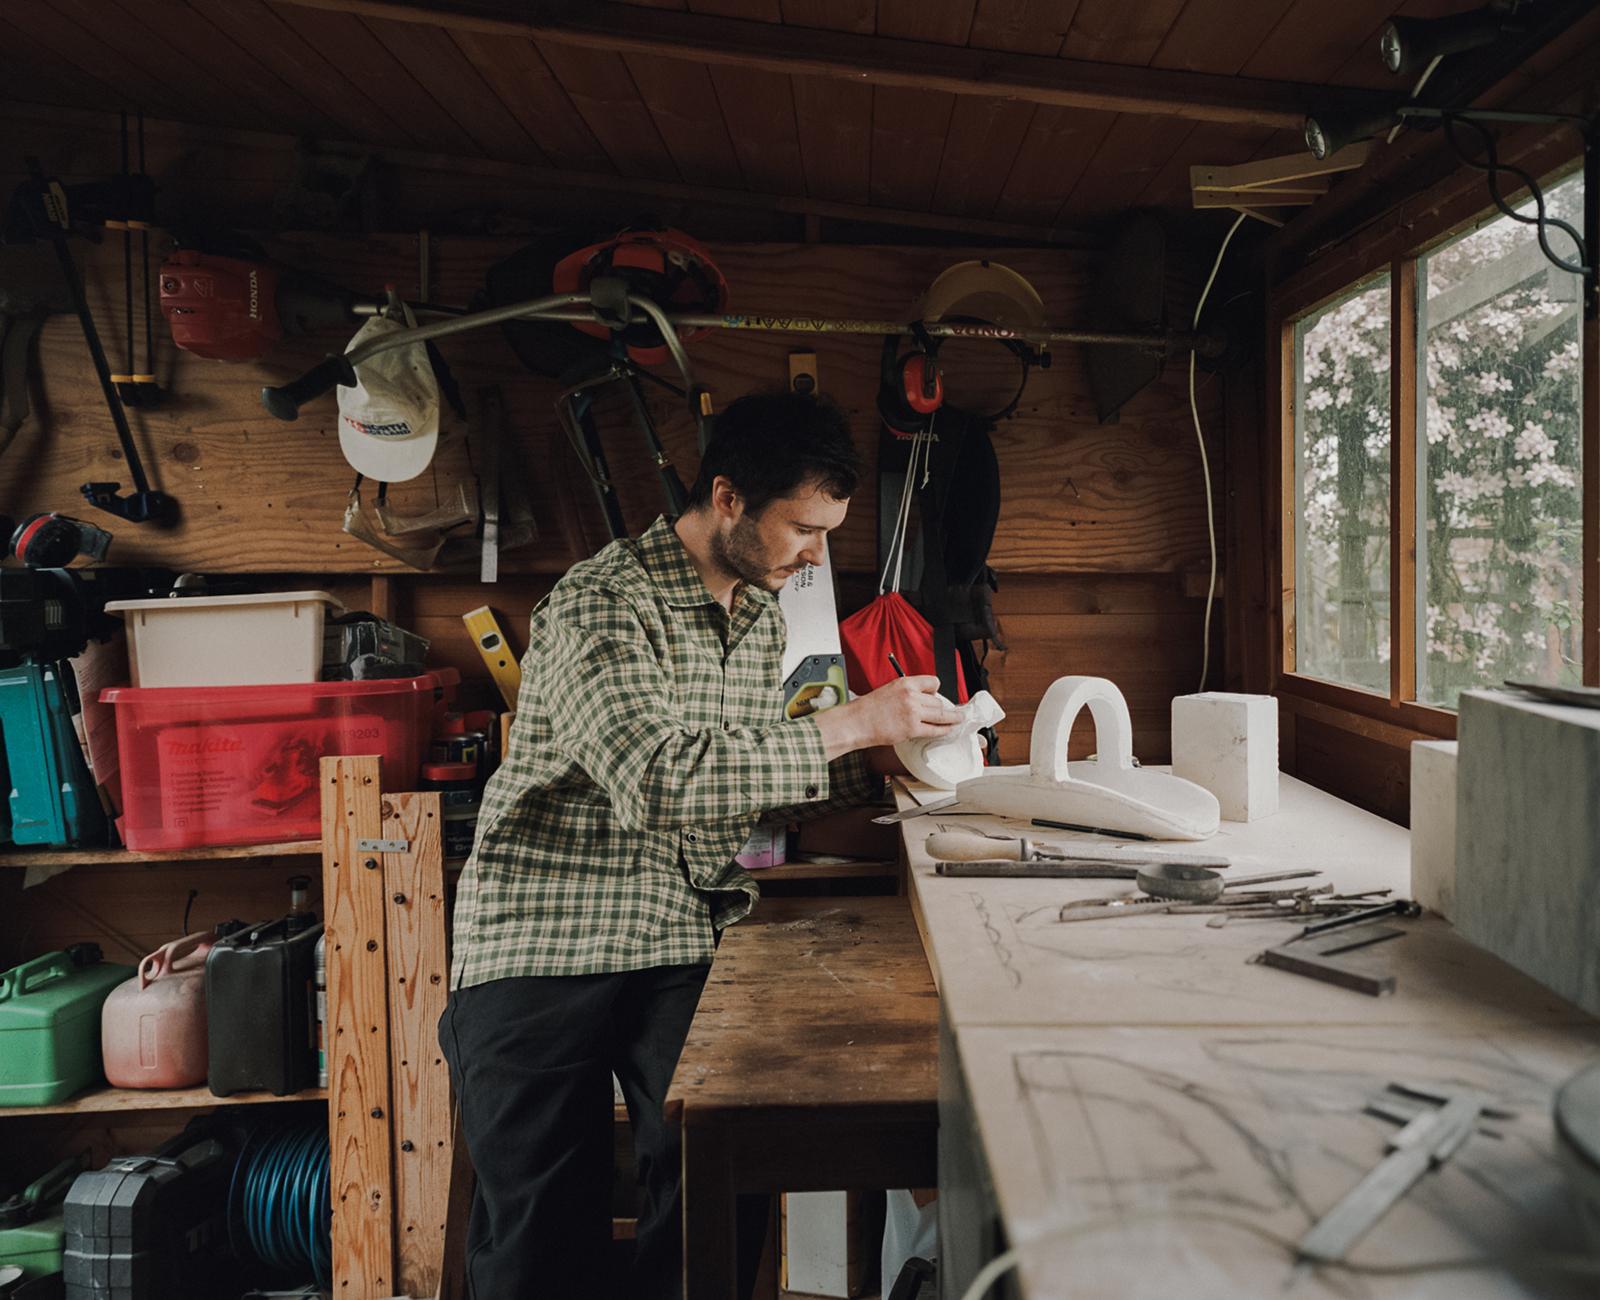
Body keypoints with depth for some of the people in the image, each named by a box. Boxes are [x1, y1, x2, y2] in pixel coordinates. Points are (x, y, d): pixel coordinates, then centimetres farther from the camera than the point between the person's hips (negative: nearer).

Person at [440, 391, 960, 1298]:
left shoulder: (763, 616, 12)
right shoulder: (603, 604, -15)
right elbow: (657, 778, -30)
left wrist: (879, 763, 1)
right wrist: (849, 723, -24)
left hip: (686, 939, 6)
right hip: (546, 945, -6)